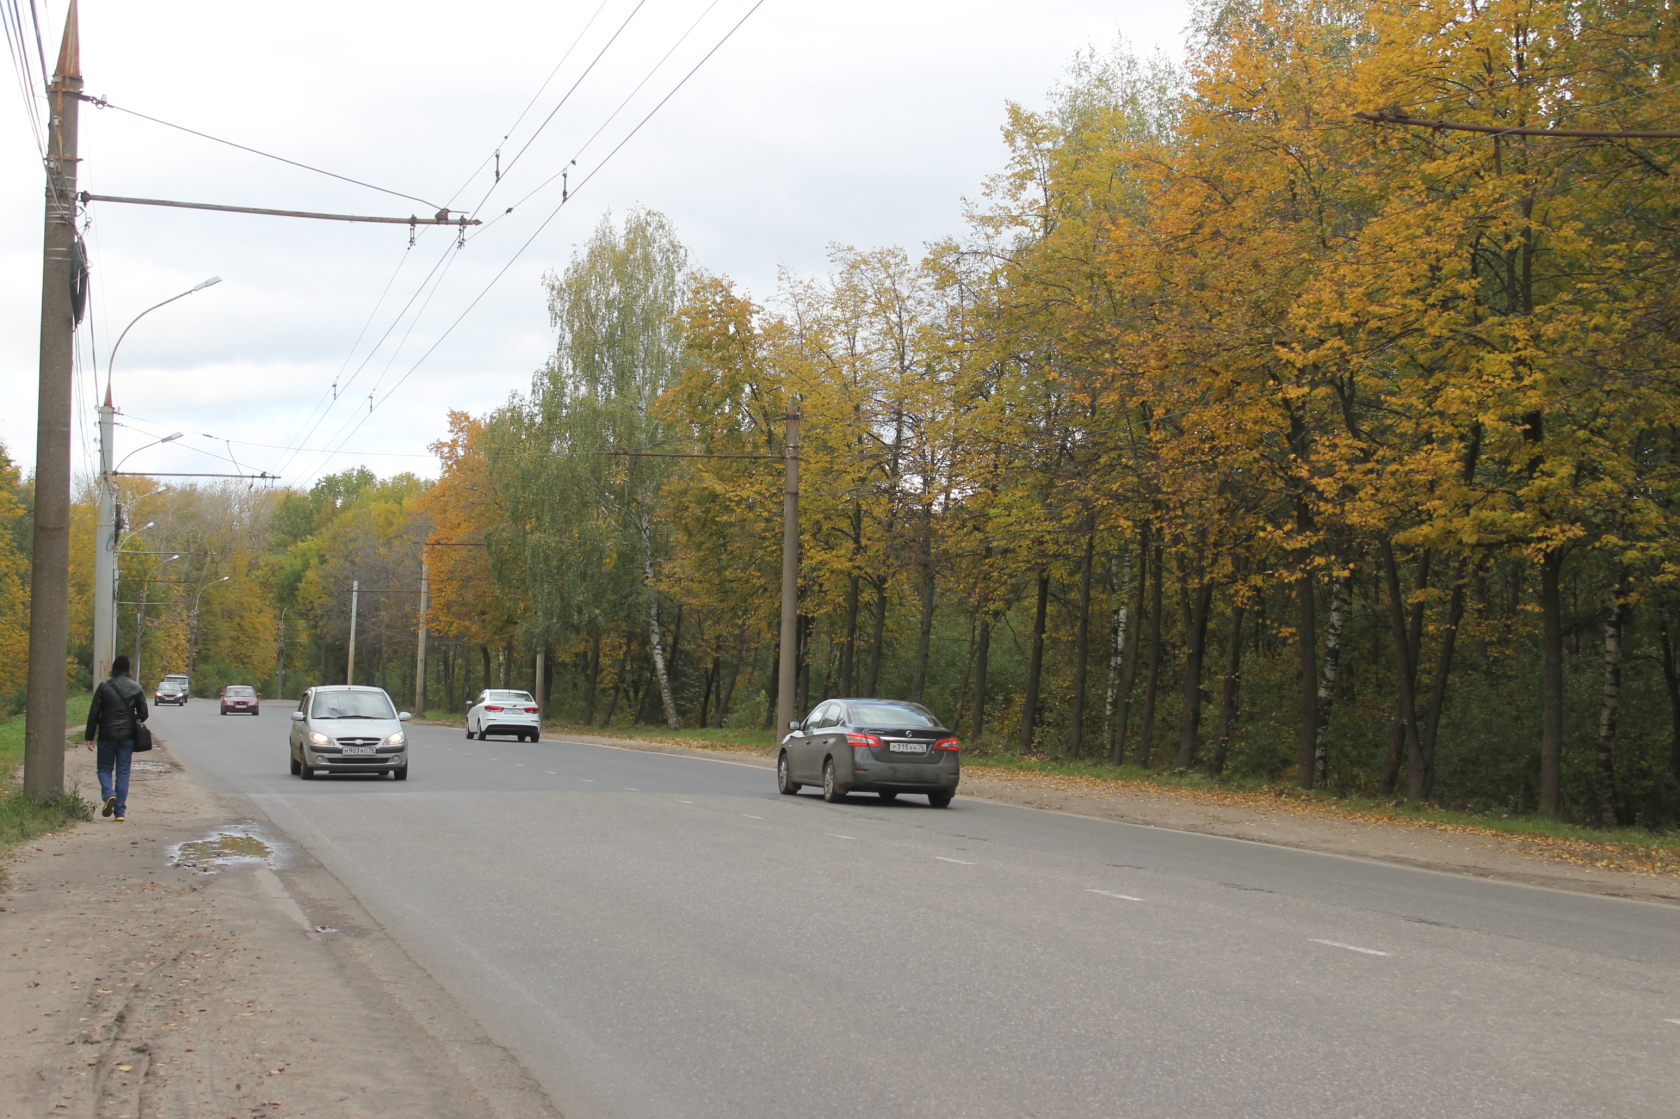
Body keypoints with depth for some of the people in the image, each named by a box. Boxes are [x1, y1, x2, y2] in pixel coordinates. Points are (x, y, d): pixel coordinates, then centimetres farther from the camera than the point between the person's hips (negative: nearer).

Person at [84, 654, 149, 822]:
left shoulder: (104, 687, -5)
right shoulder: (136, 688, 1)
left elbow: (94, 714, -4)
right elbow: (143, 714, 4)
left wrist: (90, 737, 1)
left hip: (107, 735, -2)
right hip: (127, 736, 2)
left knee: (105, 768, 13)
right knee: (123, 773, 7)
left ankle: (109, 794, -16)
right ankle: (120, 812, 3)